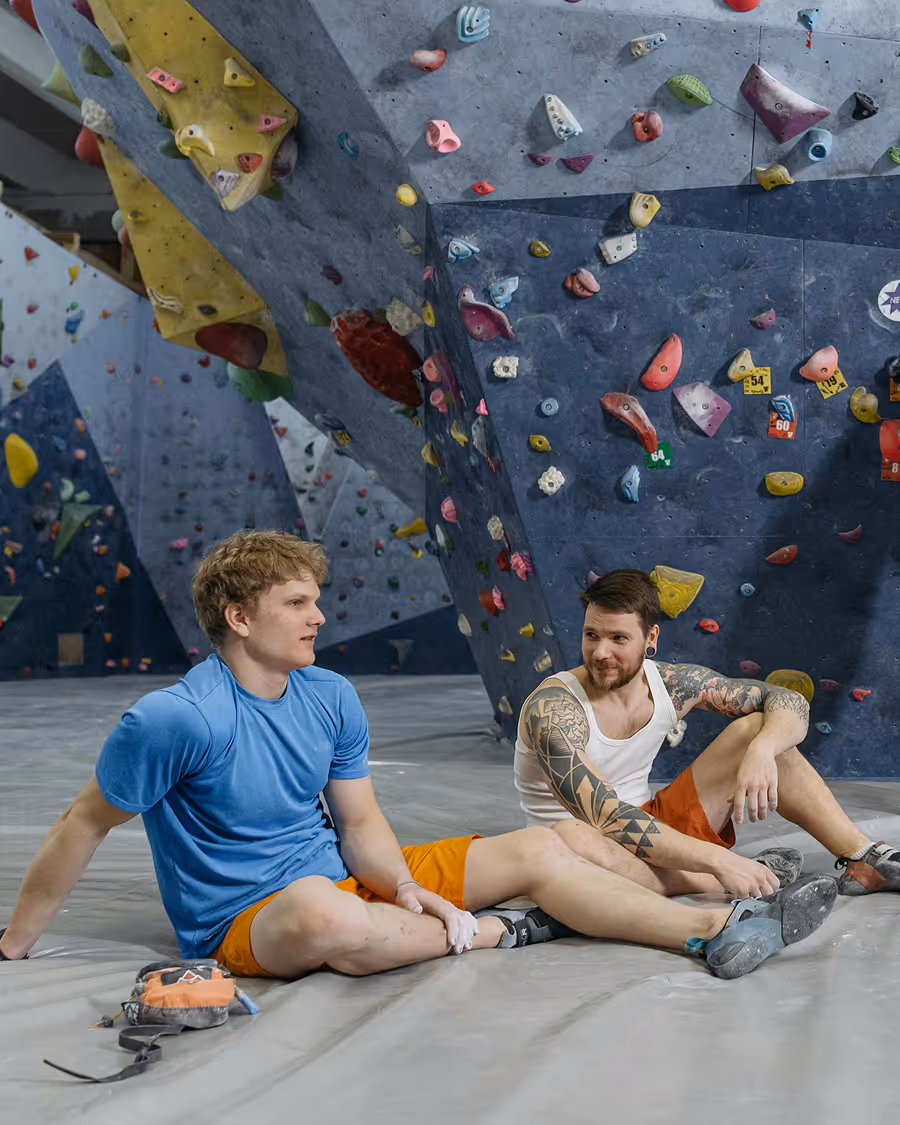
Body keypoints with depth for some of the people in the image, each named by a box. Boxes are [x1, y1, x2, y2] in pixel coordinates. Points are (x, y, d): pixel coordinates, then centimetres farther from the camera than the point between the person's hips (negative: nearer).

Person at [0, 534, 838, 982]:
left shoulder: (330, 698, 1)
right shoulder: (175, 719, -21)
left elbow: (361, 823, 4)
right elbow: (85, 823, -12)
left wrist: (405, 887, -17)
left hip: (343, 879, 7)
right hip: (246, 920, -7)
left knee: (538, 850, -2)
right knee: (324, 915, -44)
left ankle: (716, 932, -4)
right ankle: (492, 933, -17)